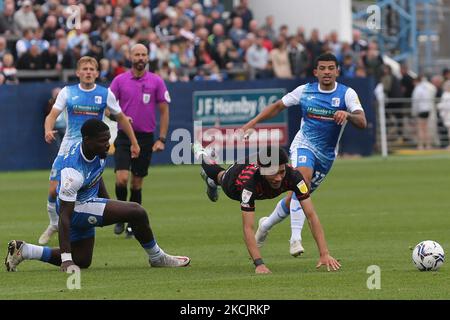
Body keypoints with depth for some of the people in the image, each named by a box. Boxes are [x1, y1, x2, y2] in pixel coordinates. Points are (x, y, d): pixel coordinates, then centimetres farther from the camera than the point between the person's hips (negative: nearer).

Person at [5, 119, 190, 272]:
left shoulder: (98, 151, -7)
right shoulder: (73, 172, -32)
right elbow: (64, 216, -31)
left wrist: (107, 203, 25)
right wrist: (66, 259, -33)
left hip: (90, 201, 10)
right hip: (77, 208, -10)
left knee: (82, 261, 20)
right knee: (137, 212, -19)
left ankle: (23, 250, 18)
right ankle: (157, 258, 4)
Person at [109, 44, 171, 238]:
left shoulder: (156, 82, 1)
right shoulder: (119, 80, 2)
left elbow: (164, 111, 5)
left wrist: (162, 139, -1)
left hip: (146, 138, 0)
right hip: (124, 136, 0)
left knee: (137, 183, 5)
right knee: (122, 178, -14)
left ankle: (133, 223, 15)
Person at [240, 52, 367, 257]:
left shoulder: (347, 94, -8)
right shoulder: (305, 91, -3)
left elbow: (362, 123, -21)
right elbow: (278, 106, 11)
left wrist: (347, 115, -42)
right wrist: (252, 123, 5)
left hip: (326, 155, 2)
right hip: (304, 145, -2)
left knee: (295, 197, 9)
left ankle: (266, 225, 38)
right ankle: (295, 239, -33)